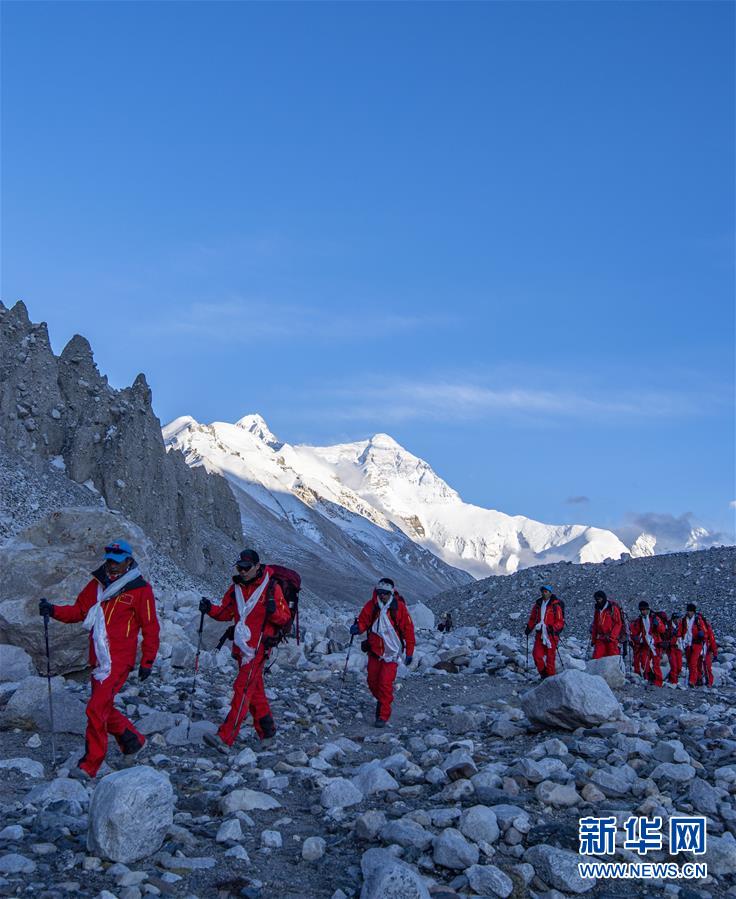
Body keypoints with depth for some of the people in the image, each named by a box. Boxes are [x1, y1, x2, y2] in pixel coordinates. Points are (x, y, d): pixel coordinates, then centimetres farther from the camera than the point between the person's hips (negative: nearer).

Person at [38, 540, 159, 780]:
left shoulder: (140, 589, -5)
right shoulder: (97, 584, 11)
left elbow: (150, 628, -2)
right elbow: (78, 611, 9)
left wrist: (147, 661, -1)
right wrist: (53, 610, -9)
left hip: (119, 660, -6)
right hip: (98, 659, 7)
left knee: (97, 708, -12)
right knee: (104, 708, 15)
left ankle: (90, 764, -3)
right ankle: (133, 740, 37)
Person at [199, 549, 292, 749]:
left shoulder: (271, 587, -8)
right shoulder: (236, 588, 8)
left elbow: (286, 618, -6)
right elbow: (226, 613, 15)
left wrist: (273, 611, -27)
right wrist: (210, 609, -4)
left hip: (259, 646, -7)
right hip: (241, 646, 7)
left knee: (243, 688, -13)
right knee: (254, 689, 17)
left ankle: (225, 738, -18)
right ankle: (266, 729, 32)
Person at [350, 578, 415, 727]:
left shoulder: (399, 607, -9)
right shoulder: (371, 605, -2)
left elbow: (408, 629, -5)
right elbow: (363, 621, 5)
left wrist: (409, 652, -4)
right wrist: (358, 628, -19)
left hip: (391, 652, -4)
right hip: (374, 650, 4)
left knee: (385, 683, -10)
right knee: (372, 681, 10)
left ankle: (383, 716, -1)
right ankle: (381, 700, 38)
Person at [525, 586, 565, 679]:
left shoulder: (556, 606, -6)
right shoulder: (538, 604, 12)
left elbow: (560, 621, -7)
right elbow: (533, 618, 22)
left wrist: (553, 628, -23)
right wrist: (529, 627, 8)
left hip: (551, 634, -5)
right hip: (539, 634, 5)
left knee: (550, 656, -2)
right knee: (537, 654, -4)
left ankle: (550, 676, 8)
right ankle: (543, 674, 13)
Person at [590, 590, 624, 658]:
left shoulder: (613, 608, -3)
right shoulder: (597, 611, 17)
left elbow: (618, 624, -7)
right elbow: (595, 626, 22)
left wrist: (611, 636, -15)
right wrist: (593, 639, 17)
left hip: (612, 638, -5)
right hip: (600, 639, 5)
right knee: (596, 657, -6)